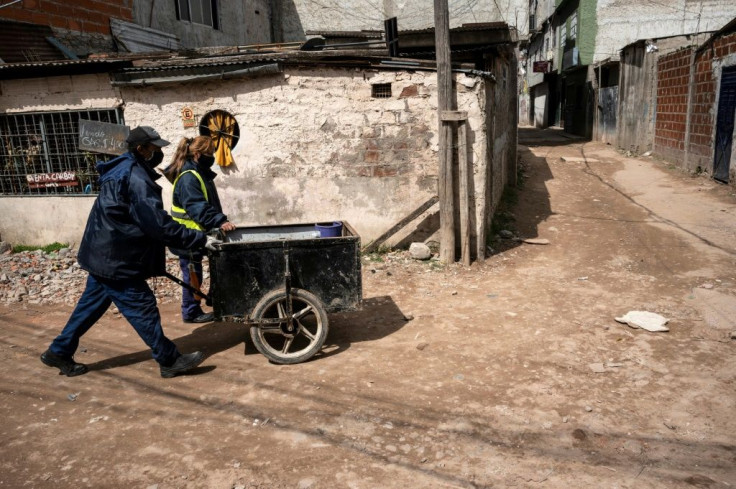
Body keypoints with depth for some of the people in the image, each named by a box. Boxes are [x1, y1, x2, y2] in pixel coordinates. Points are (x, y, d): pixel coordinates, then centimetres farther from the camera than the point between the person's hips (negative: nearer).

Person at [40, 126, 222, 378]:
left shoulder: (121, 169, 11)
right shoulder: (136, 178, -22)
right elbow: (159, 224, -25)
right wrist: (199, 239, -23)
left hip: (104, 253, 10)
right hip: (116, 258, -10)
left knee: (91, 305, 20)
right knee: (143, 309, -2)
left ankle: (59, 352, 32)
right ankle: (170, 361, 7)